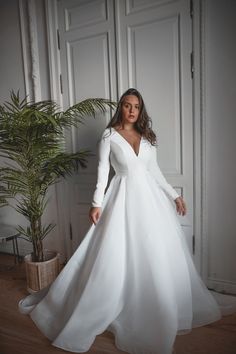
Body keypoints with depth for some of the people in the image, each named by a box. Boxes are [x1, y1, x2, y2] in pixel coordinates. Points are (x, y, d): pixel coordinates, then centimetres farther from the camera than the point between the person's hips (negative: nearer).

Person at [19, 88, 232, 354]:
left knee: (158, 256, 10)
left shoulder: (146, 136, 13)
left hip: (151, 197, 5)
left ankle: (161, 311, 34)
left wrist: (174, 195, 12)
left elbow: (154, 171, 14)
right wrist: (97, 203, -11)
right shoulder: (109, 135, 1)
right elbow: (103, 170, -3)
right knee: (118, 256, 0)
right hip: (124, 198, -4)